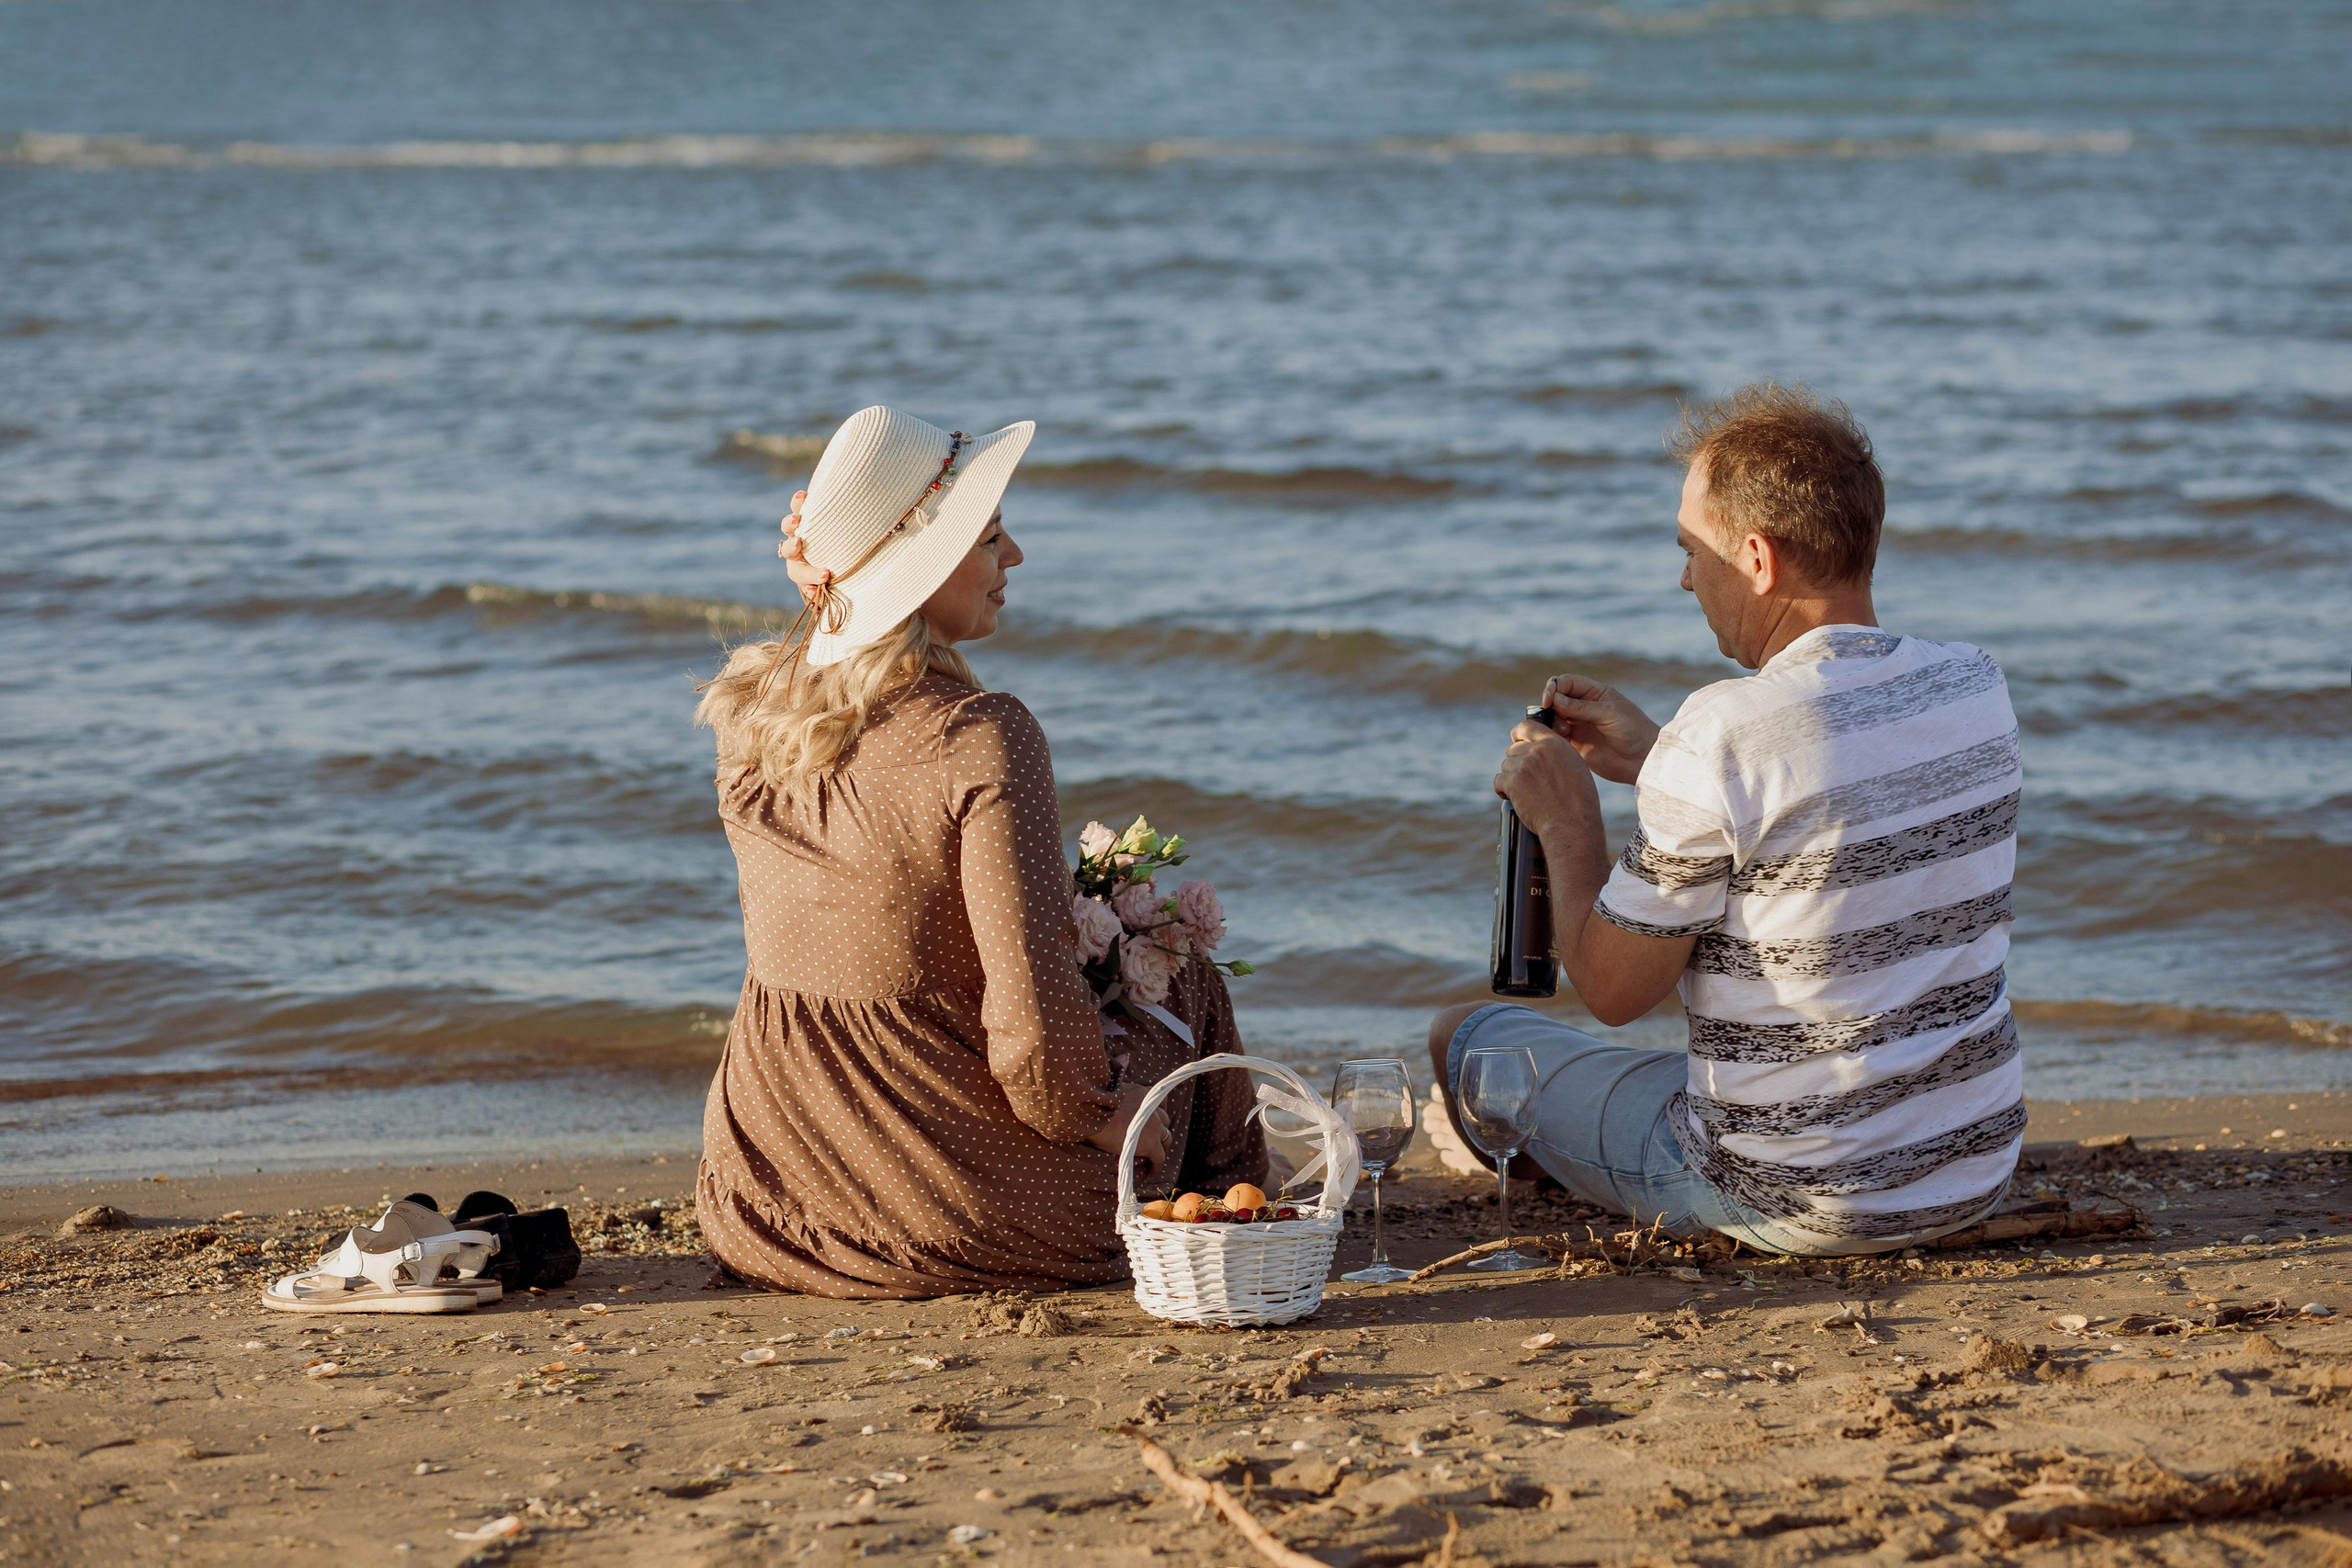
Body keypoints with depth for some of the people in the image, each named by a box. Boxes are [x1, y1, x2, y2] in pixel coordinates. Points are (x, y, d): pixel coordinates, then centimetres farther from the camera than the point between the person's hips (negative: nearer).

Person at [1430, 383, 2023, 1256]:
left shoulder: (1722, 740, -24)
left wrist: (1567, 821, 3)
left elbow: (1613, 990, -13)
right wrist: (1654, 765, 17)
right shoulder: (1976, 687, -2)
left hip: (1798, 1201, -7)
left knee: (1468, 1038, 17)